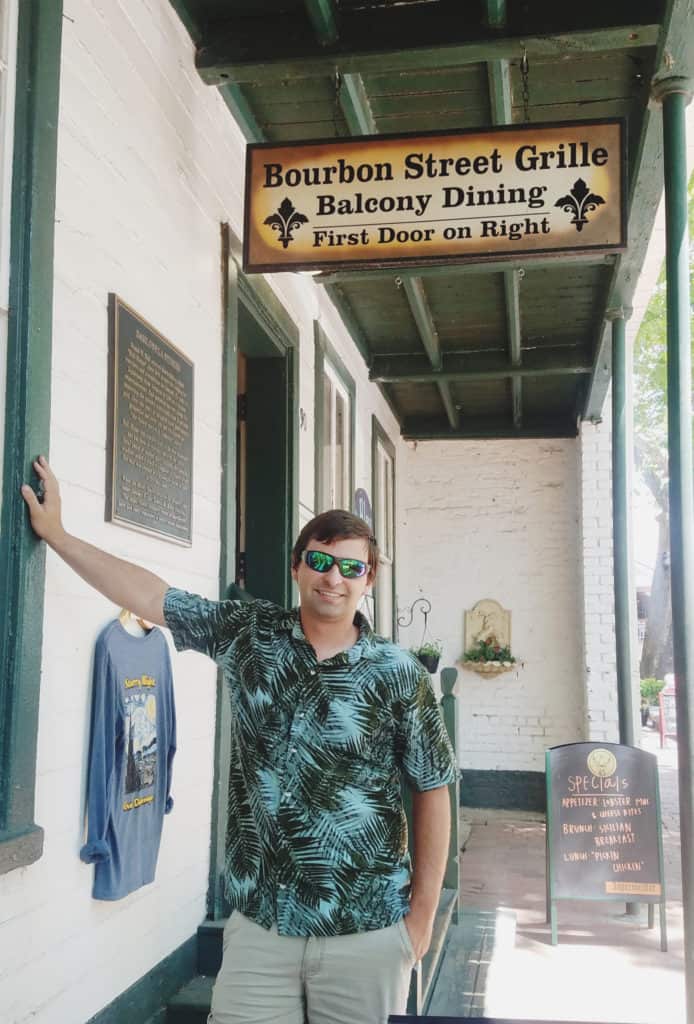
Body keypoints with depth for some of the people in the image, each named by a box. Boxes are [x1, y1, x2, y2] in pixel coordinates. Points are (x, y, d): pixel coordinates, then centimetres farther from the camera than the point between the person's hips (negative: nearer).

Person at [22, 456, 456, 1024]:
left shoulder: (399, 674, -5)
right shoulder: (250, 634, 1)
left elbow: (432, 793, -1)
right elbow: (151, 596, 6)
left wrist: (422, 914, -1)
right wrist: (56, 533, 8)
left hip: (366, 932, -2)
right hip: (259, 923, 2)